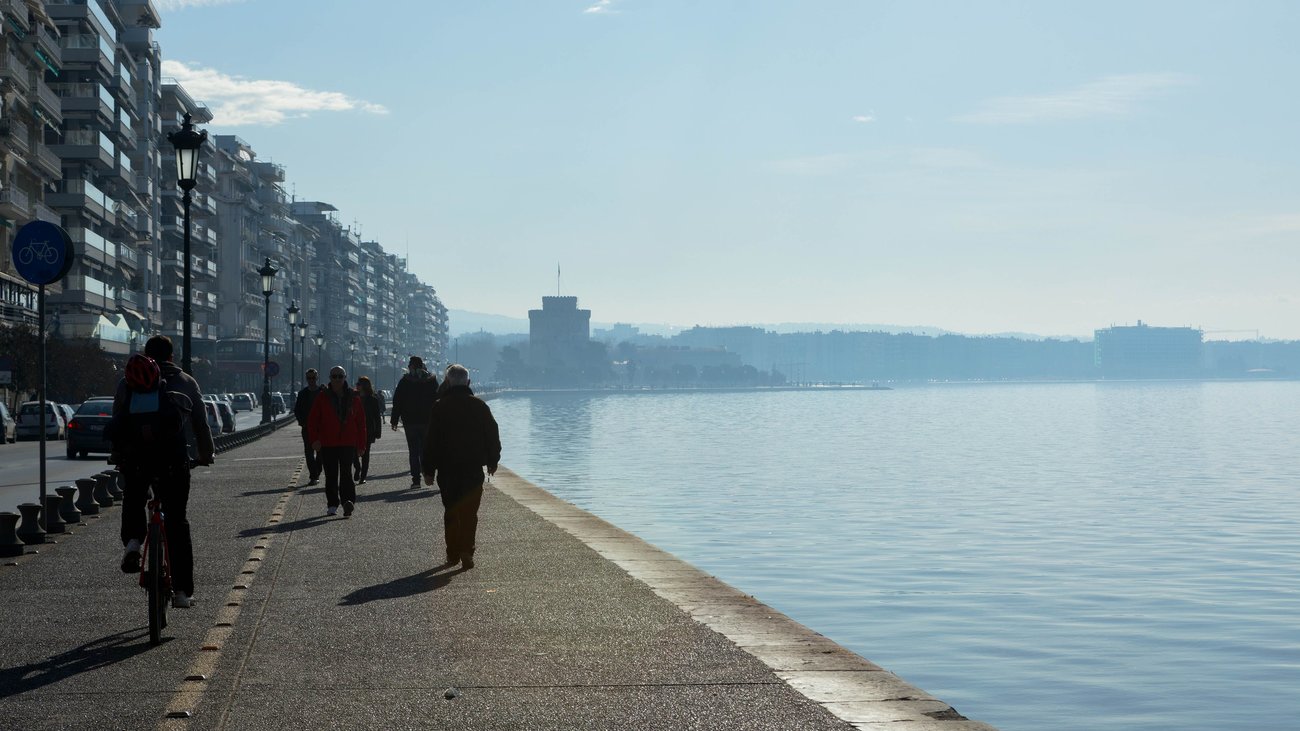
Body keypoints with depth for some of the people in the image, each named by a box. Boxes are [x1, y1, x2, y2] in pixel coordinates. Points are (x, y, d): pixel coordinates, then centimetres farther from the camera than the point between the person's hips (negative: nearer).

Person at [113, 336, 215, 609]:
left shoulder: (126, 383, 14)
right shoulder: (186, 382, 13)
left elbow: (117, 422, 16)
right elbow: (201, 423, 17)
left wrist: (117, 456, 28)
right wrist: (206, 454, 30)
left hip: (135, 456, 1)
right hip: (174, 458, -1)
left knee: (133, 500, 30)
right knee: (177, 521, 7)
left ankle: (132, 541, 1)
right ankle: (182, 590, 5)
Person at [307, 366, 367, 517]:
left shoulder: (353, 398, 6)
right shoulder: (322, 397, 4)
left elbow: (361, 422, 9)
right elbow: (312, 420, 4)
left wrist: (361, 444, 6)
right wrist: (314, 439, -8)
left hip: (348, 443, -1)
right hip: (328, 444, 1)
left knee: (346, 473, -12)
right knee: (331, 476, 5)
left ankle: (348, 500, -20)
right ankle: (332, 505, 13)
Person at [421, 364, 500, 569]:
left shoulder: (439, 407, -4)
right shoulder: (479, 406, 1)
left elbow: (431, 441, -3)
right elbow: (492, 435, 6)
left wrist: (428, 470, 2)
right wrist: (492, 461, 17)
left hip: (447, 469, 0)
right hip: (474, 468, 0)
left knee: (451, 512, 11)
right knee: (469, 512, 1)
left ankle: (453, 554, 14)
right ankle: (467, 552, -12)